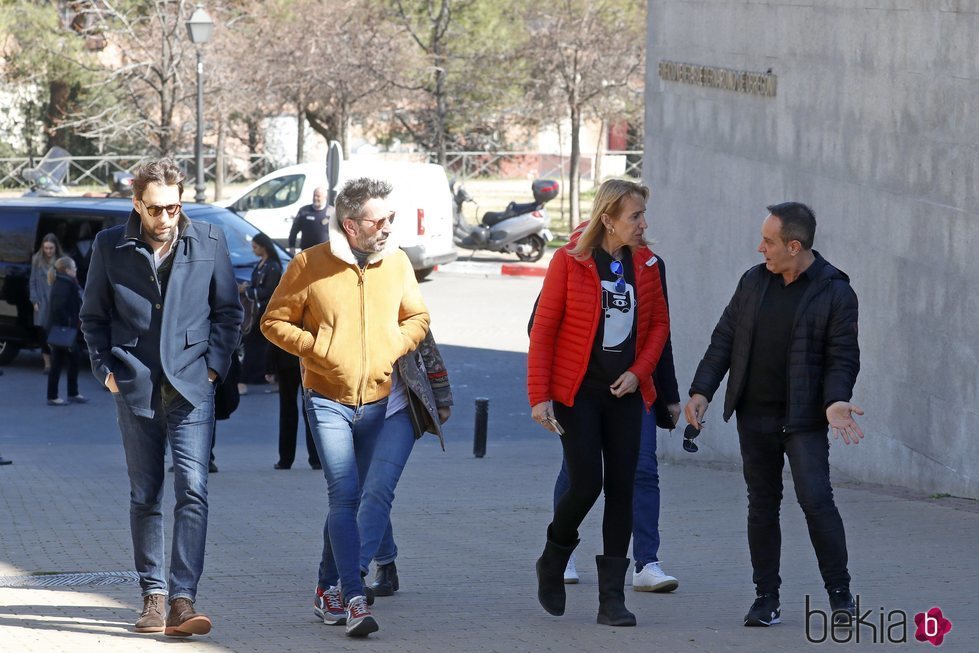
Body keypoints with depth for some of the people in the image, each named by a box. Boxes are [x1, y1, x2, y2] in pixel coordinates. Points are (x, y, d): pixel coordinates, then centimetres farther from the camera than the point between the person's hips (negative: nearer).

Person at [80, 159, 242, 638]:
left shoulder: (209, 242, 2)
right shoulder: (110, 247, 3)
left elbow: (228, 311, 10)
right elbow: (93, 316, 12)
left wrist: (214, 363, 0)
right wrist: (105, 368, 1)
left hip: (191, 386, -1)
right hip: (135, 388, 1)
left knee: (192, 489, -13)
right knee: (145, 495, 8)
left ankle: (183, 599, -16)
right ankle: (153, 595, 17)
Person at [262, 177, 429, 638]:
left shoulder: (396, 263, 4)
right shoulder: (310, 265, -8)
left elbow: (416, 317, 16)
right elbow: (274, 322, -2)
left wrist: (396, 348, -4)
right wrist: (320, 350, -13)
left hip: (378, 401, 4)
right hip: (328, 400, -4)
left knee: (350, 499, 14)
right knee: (344, 495, -15)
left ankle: (329, 589, 27)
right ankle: (355, 600, -21)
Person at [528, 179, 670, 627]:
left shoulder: (644, 263, 4)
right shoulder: (569, 261, -9)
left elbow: (659, 323, 14)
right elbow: (543, 329, -7)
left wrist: (638, 371, -2)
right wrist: (540, 396, -11)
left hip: (624, 391, 4)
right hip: (577, 391, -4)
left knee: (621, 489, 0)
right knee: (585, 485, -9)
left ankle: (612, 598, 4)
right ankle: (552, 563, 20)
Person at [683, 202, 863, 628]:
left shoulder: (835, 292, -6)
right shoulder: (754, 281, 7)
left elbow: (842, 357, -7)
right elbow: (724, 338, 10)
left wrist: (835, 400, -25)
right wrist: (702, 391, 1)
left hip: (803, 418, -5)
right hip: (754, 415, 5)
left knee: (815, 498, -13)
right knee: (762, 504, 8)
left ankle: (839, 593, -2)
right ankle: (766, 597, 14)